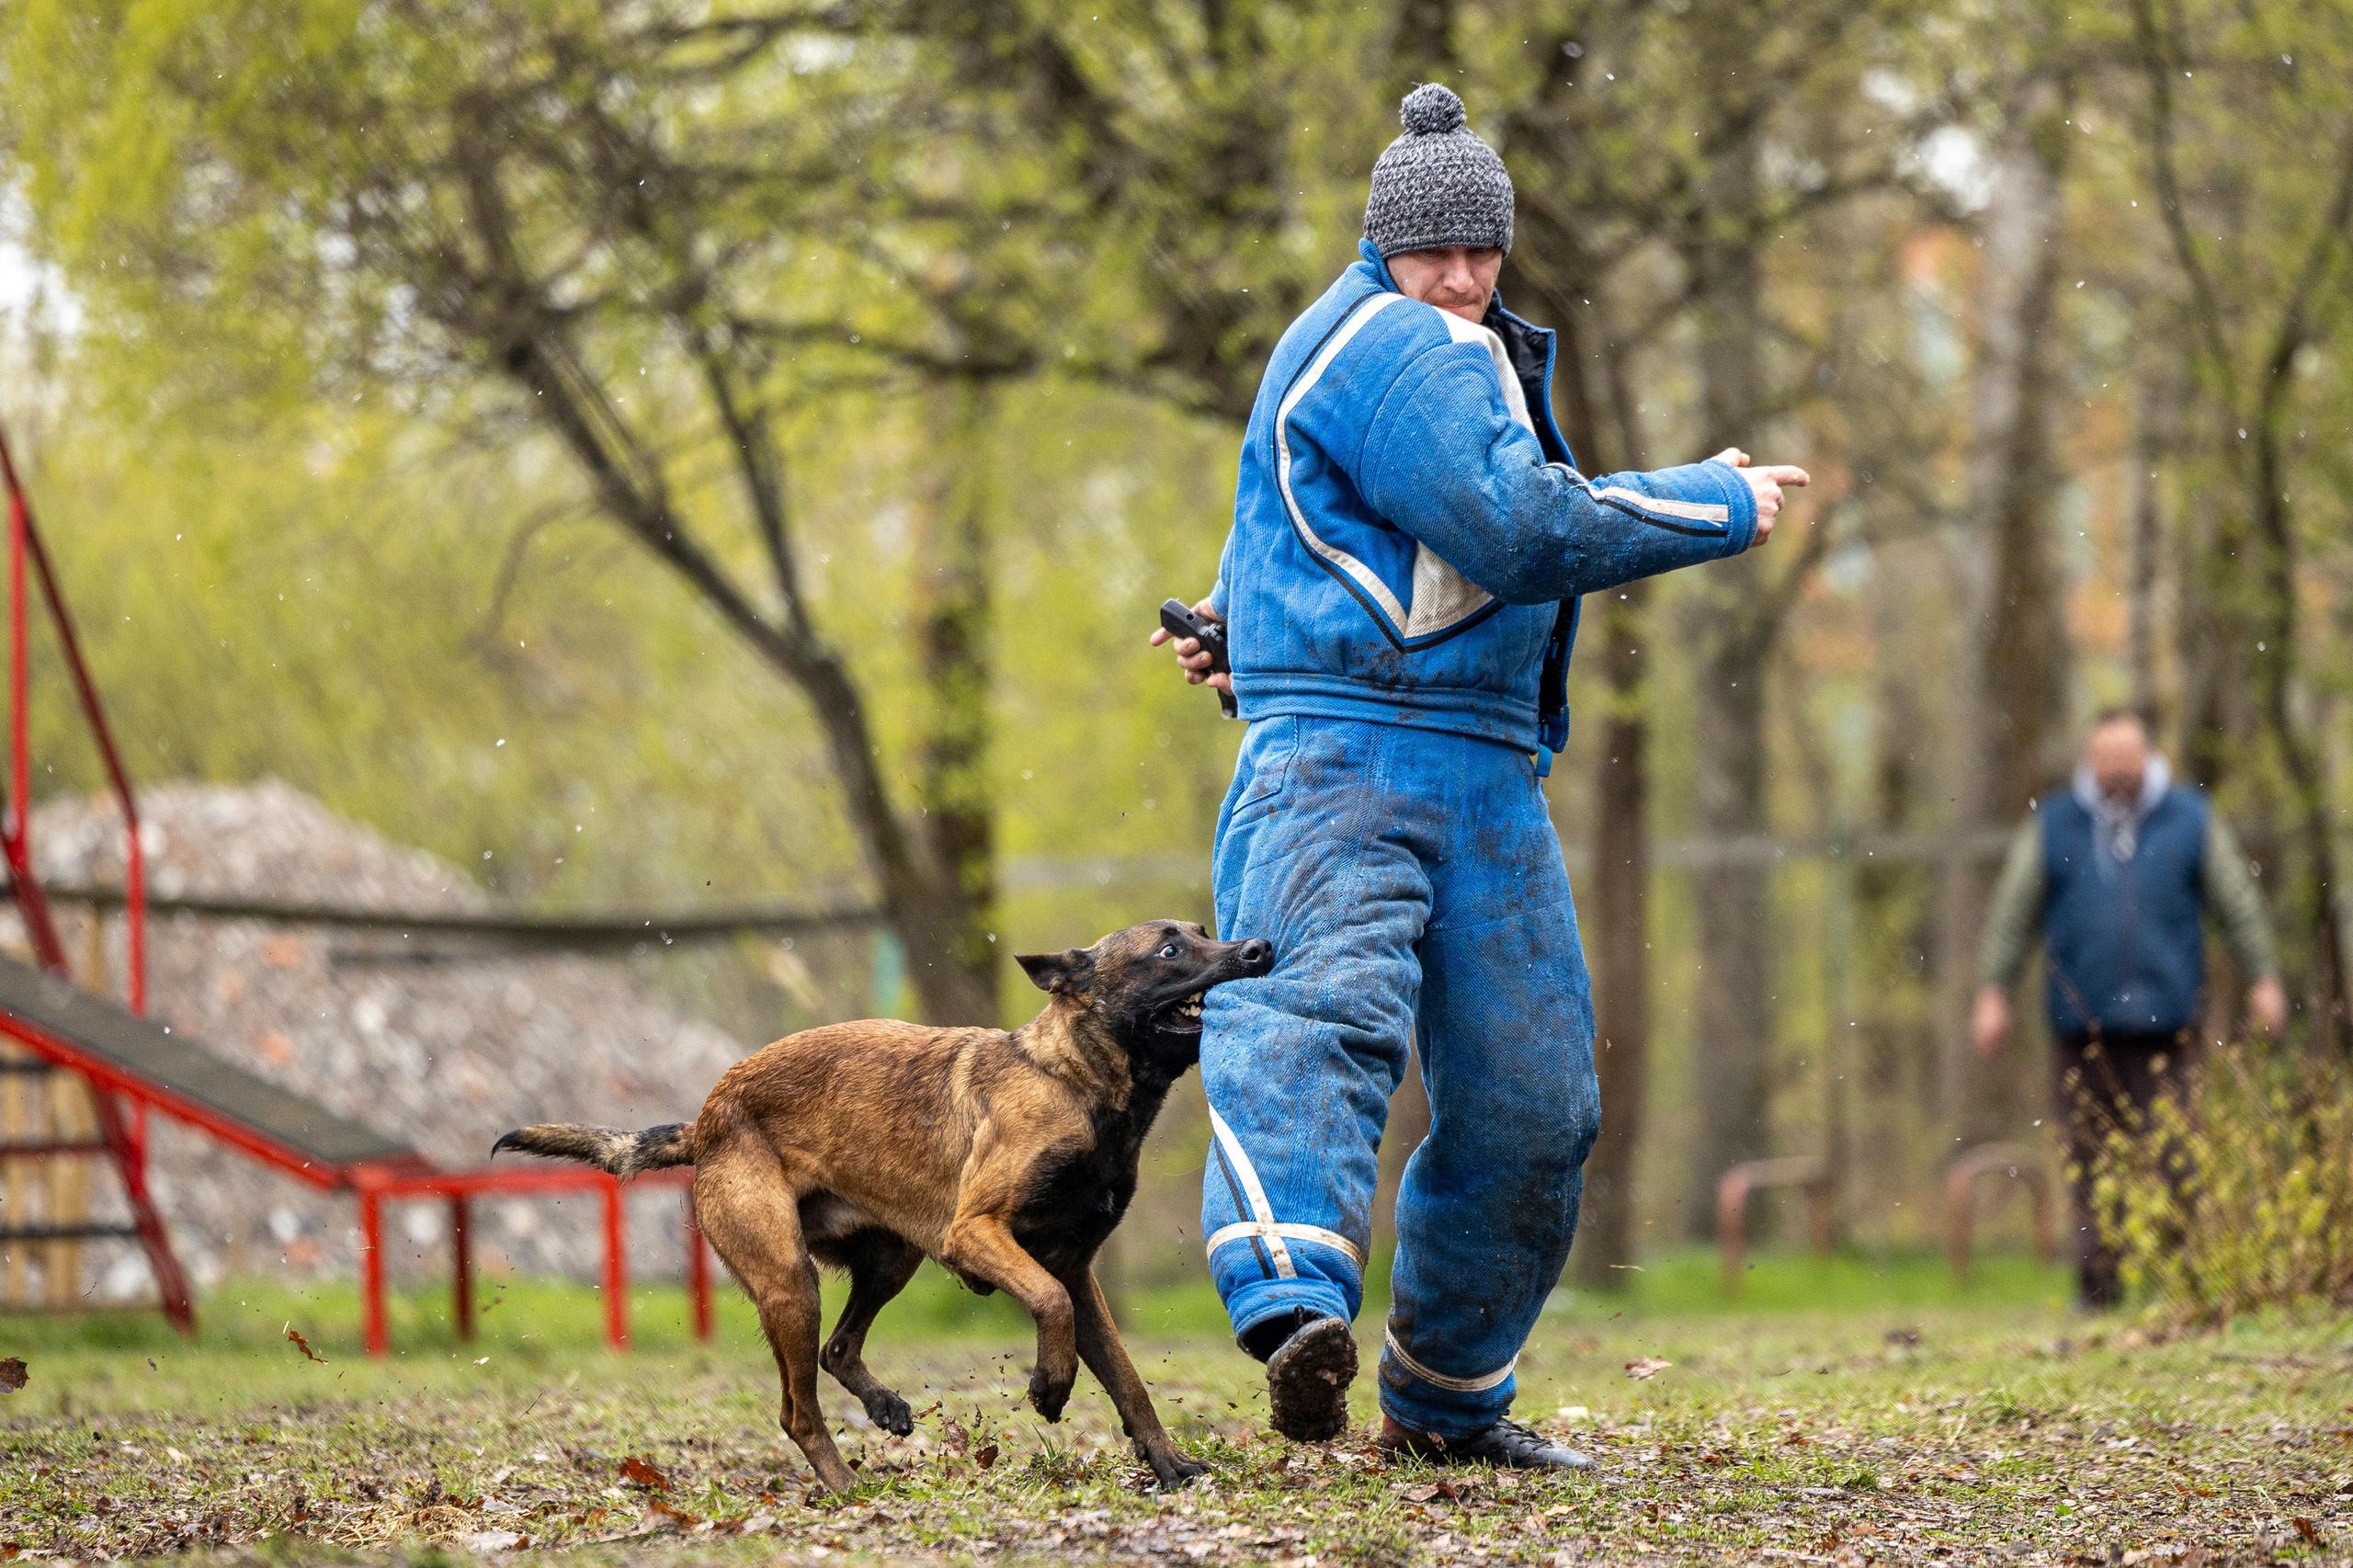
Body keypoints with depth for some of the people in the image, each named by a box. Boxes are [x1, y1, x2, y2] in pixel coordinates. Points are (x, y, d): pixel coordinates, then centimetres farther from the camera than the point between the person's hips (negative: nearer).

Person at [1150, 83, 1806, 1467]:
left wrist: (1243, 619, 47)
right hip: (1340, 762, -10)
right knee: (1324, 1009, -32)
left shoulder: (1454, 345, 24)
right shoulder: (1395, 343, -8)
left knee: (1531, 1099, 7)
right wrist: (1723, 507, -9)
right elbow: (1518, 528, -18)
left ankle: (1447, 1400, 22)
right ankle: (1298, 1303, -55)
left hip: (1485, 776, 10)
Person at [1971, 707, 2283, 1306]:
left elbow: (2239, 902, 12)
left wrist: (2264, 979, 7)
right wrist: (1992, 992, 5)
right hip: (2082, 1020, 1)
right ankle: (2096, 1274, 4)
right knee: (2087, 1149, -1)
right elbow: (2012, 913, 9)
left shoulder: (2191, 819, 7)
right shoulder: (2052, 825, 7)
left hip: (2165, 1016, -1)